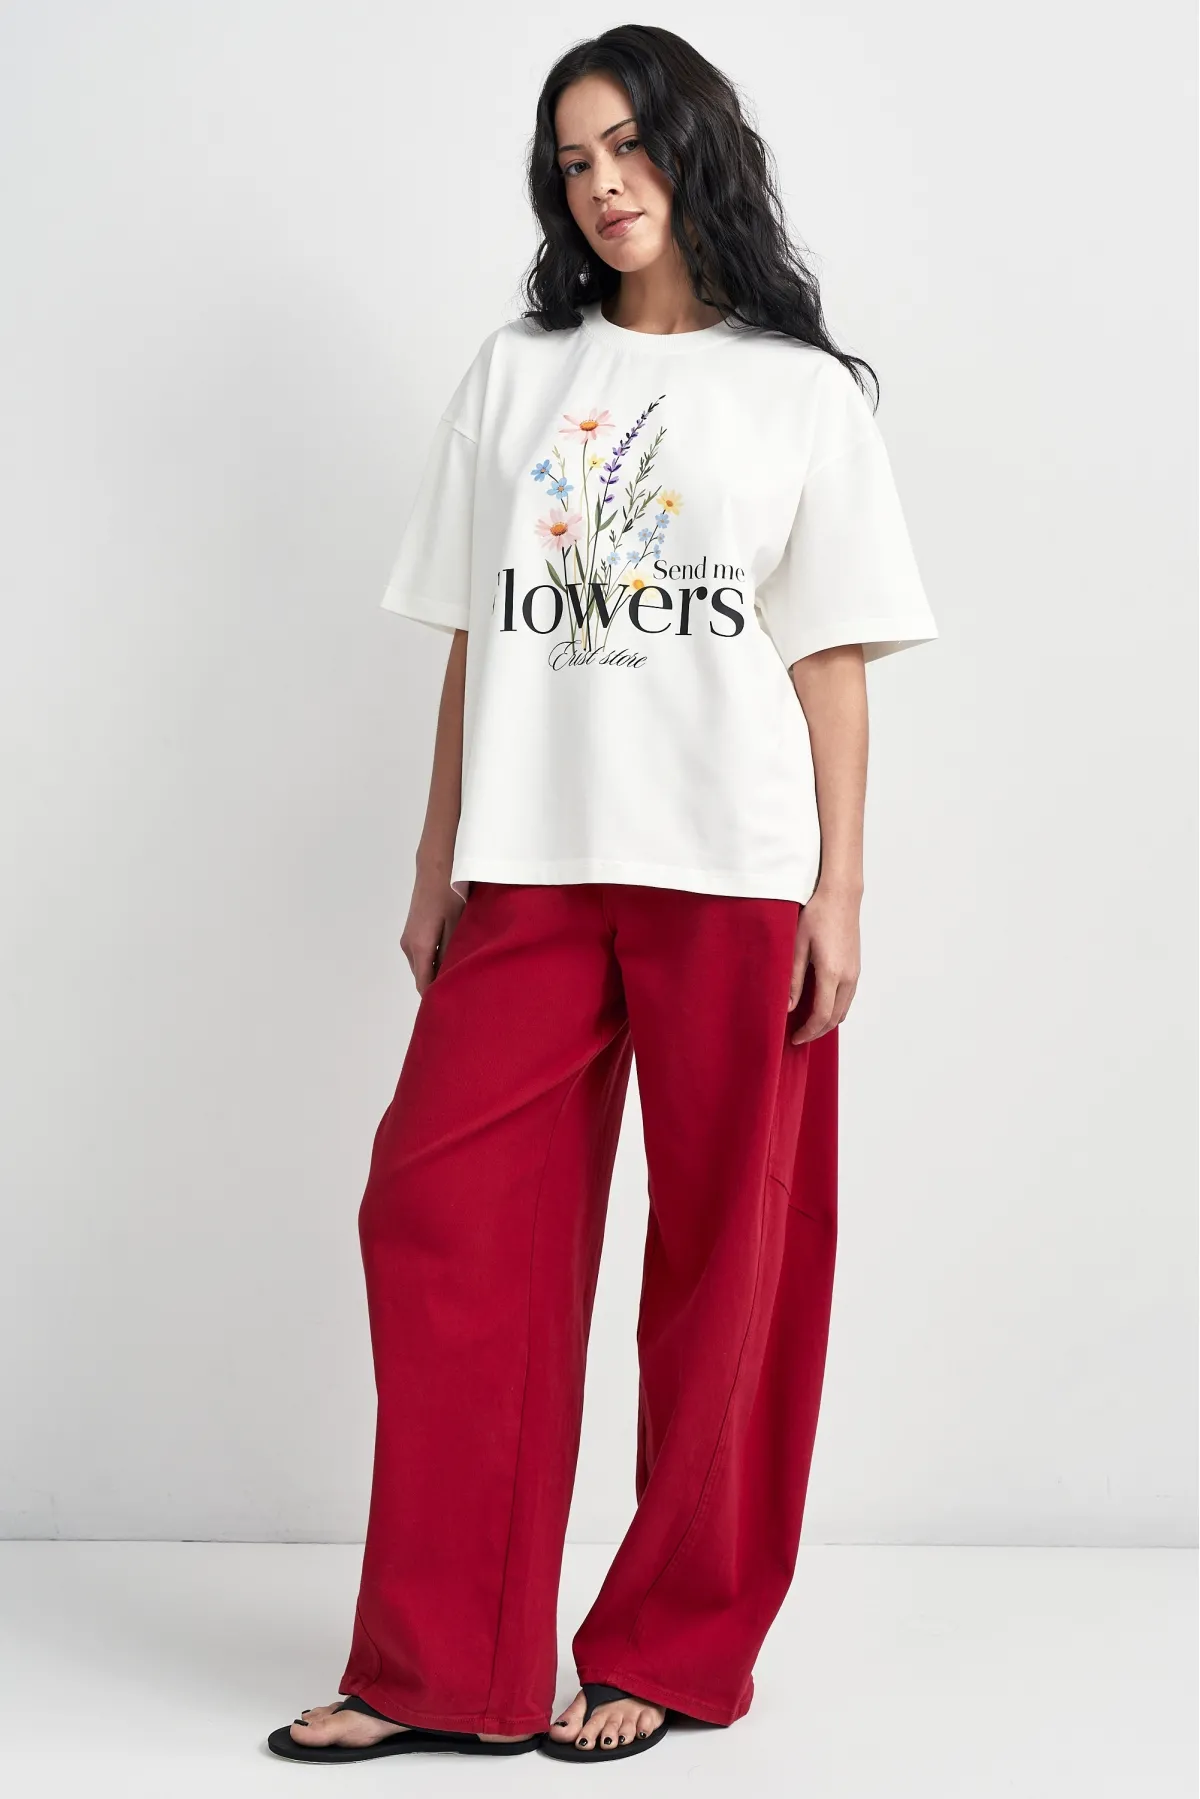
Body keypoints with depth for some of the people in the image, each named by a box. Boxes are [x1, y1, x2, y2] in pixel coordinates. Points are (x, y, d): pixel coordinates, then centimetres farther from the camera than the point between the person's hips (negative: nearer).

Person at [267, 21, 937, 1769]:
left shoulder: (804, 392, 7)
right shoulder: (513, 378, 15)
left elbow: (833, 662, 3)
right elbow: (472, 642, 13)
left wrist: (839, 893, -5)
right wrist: (435, 872, 9)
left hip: (732, 874, -2)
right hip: (532, 869, 3)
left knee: (725, 1252, 1)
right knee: (437, 1216, -4)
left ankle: (671, 1649, 14)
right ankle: (447, 1672, 4)